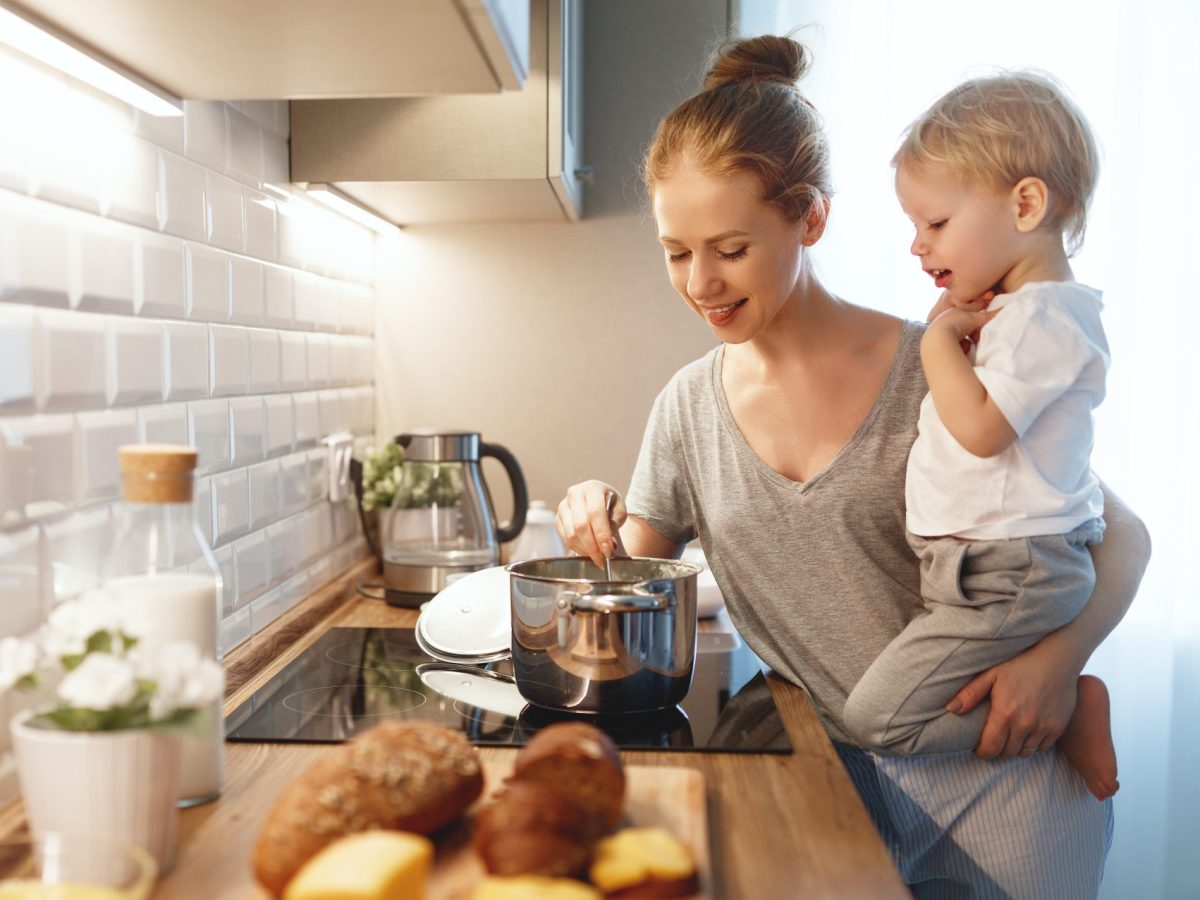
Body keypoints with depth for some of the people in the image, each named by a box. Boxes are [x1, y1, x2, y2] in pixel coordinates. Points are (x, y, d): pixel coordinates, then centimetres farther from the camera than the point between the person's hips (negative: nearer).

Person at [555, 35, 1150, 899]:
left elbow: (1122, 535, -1)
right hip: (842, 774, 2)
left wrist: (1060, 657, -18)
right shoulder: (688, 407, 1)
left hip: (997, 767, -2)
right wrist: (601, 528, -12)